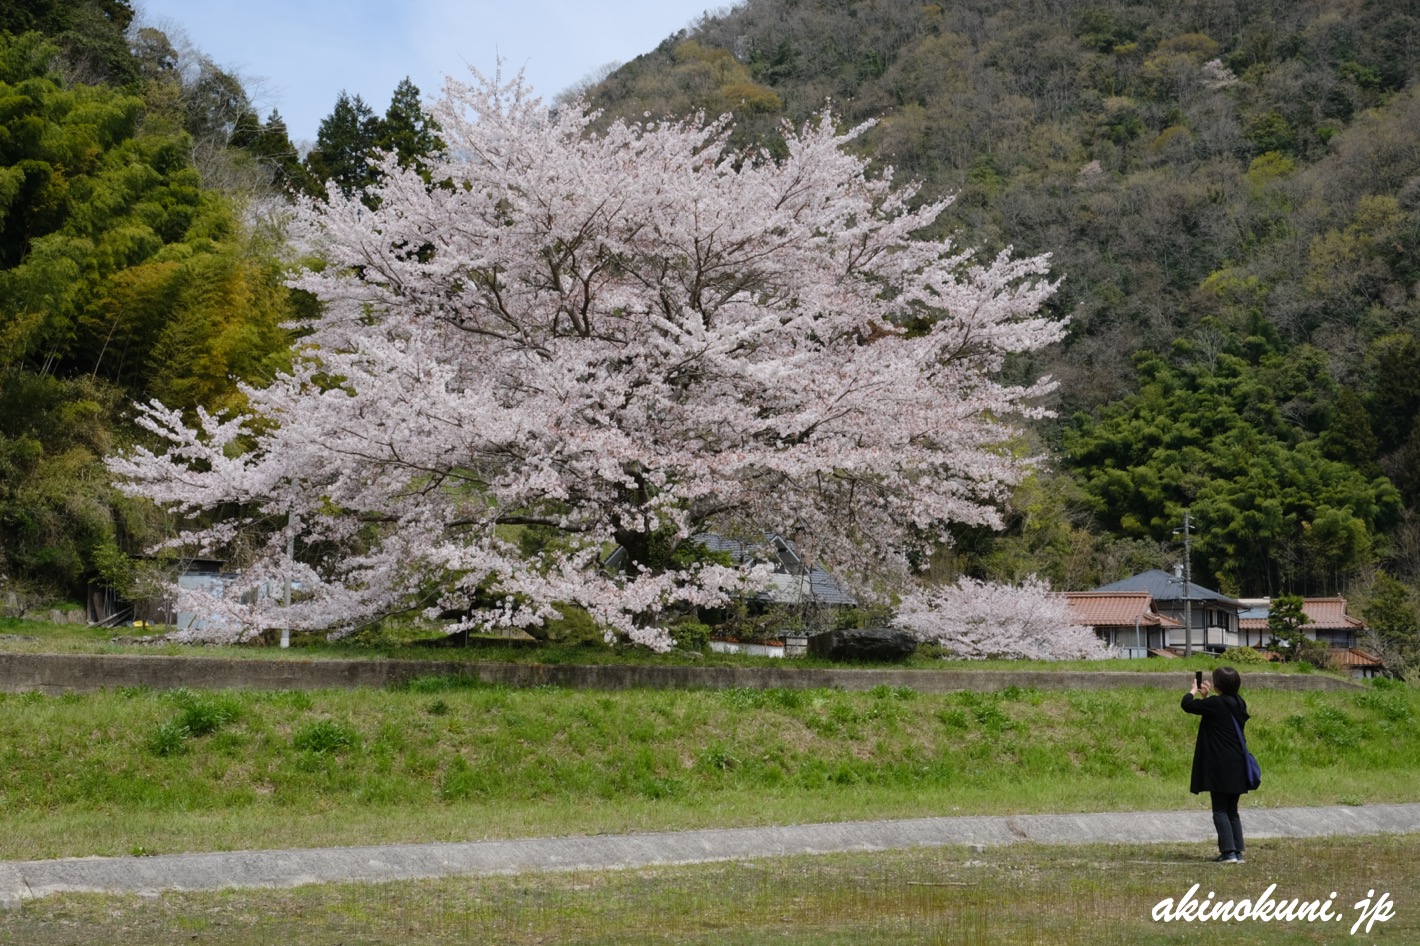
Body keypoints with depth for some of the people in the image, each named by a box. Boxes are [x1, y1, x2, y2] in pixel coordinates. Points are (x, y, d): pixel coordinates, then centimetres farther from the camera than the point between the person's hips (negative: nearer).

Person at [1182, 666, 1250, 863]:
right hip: (1237, 766, 7)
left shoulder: (1216, 704, -16)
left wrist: (1193, 691, 7)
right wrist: (1206, 697, 20)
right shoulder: (1239, 704, 8)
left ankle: (1229, 852, -8)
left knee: (1220, 811, -1)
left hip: (1220, 767, -7)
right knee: (1232, 811, 14)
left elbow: (1187, 705, -11)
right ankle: (1237, 852, 12)